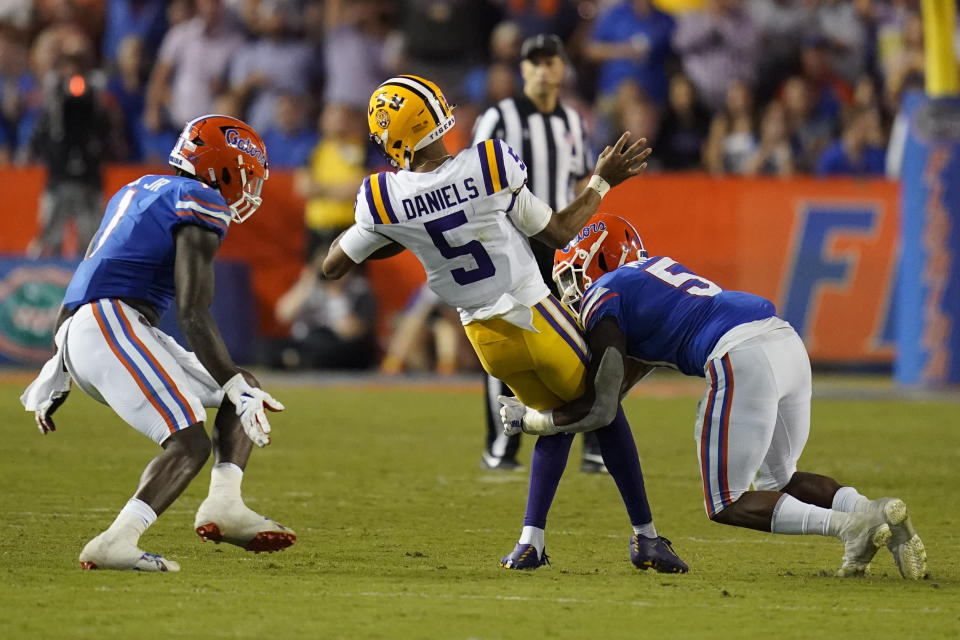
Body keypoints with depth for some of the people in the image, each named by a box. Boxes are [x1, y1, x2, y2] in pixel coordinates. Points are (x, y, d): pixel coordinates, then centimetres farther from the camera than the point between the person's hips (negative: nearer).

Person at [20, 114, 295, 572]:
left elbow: (86, 283, 26)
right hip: (109, 324, -10)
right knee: (190, 444, -18)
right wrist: (237, 386, -13)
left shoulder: (138, 192, 25)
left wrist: (58, 373, 29)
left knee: (238, 395, 15)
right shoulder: (200, 204, -4)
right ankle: (115, 544, -29)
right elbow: (193, 314, -13)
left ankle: (224, 505, 1)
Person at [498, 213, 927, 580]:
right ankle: (870, 511, -2)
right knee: (780, 480, 25)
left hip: (743, 359, -8)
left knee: (726, 504, 3)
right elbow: (624, 377, 38)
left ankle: (849, 524, -17)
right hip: (789, 343, 8)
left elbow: (599, 409, 3)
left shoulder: (603, 298, 7)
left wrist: (526, 419, 18)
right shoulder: (653, 270, 32)